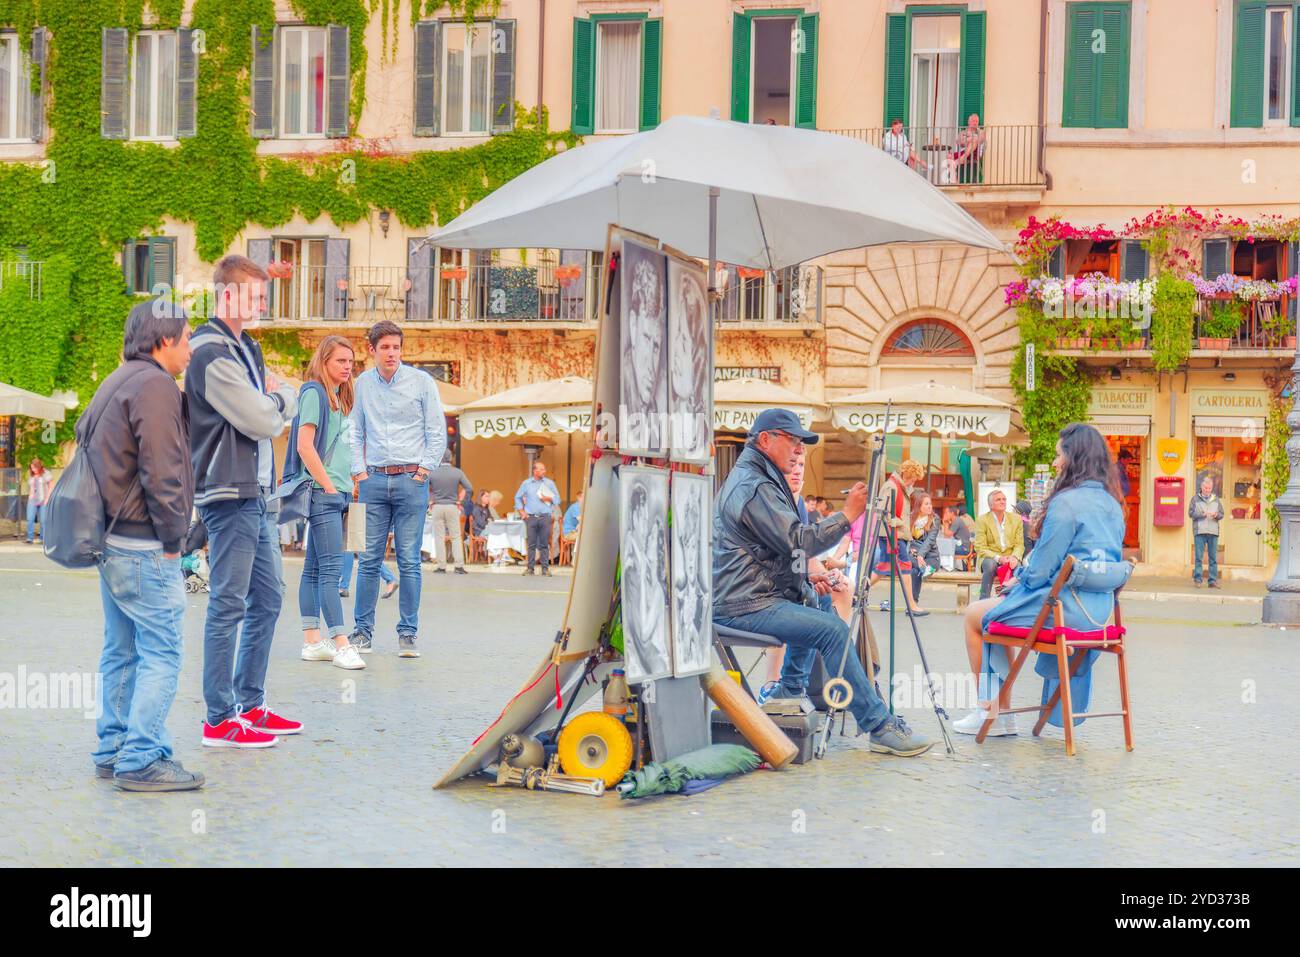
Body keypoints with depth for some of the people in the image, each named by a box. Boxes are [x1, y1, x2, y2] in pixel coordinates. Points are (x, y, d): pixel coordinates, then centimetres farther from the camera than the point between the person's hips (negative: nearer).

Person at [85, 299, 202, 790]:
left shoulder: (115, 383, 18)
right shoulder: (155, 385, -14)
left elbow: (83, 436, 24)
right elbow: (161, 471, -21)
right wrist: (172, 538, -12)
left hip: (111, 541, 10)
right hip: (144, 547, -10)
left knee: (122, 651, 15)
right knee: (161, 652, -7)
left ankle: (113, 751, 21)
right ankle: (142, 761, -8)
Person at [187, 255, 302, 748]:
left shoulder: (245, 347, 17)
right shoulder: (212, 354, -15)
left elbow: (282, 410, 18)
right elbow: (262, 421, -17)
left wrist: (275, 401, -1)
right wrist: (280, 400, 1)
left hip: (256, 494, 10)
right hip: (229, 494, -10)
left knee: (267, 599, 15)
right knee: (228, 606, -6)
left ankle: (250, 705, 23)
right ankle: (220, 720, -1)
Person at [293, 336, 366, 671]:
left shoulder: (337, 398, 19)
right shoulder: (313, 392, -8)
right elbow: (304, 446, -15)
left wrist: (345, 486, 12)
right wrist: (328, 486, -14)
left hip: (335, 493, 9)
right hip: (322, 492, -9)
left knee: (314, 569, 10)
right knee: (330, 568, -12)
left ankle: (312, 642, 12)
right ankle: (341, 644, -16)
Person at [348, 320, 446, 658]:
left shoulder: (422, 382, 0)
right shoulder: (362, 383, 7)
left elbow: (437, 433, 3)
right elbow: (355, 433, 15)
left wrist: (423, 471, -3)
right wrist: (359, 472, 6)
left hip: (411, 480, -2)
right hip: (374, 480, 2)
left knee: (409, 562, -2)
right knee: (369, 560, 1)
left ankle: (408, 634, 3)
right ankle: (363, 630, 8)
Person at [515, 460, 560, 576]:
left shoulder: (549, 483, 8)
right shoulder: (526, 483, 8)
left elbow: (557, 498, 11)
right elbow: (518, 498, 15)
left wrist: (549, 499, -8)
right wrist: (521, 511, 6)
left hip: (545, 517, 0)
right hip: (531, 517, 0)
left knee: (544, 544, -2)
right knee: (531, 544, 0)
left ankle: (545, 568, 2)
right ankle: (530, 568, 4)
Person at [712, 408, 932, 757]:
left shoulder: (753, 479, 20)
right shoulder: (753, 487, -16)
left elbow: (781, 545, 27)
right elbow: (798, 542, -22)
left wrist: (806, 576, 13)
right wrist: (847, 514, -19)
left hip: (749, 594, 11)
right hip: (745, 606, -11)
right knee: (833, 629, -21)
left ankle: (789, 695, 33)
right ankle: (880, 727, -21)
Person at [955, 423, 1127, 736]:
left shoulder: (1066, 502, -17)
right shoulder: (1112, 504, 9)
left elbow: (1042, 568, -17)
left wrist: (1018, 581, 6)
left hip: (1065, 609, -9)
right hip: (1098, 612, 9)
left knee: (975, 614, 13)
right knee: (1000, 607, 27)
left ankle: (988, 708, 20)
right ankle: (1000, 710, 24)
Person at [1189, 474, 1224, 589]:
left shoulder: (1216, 499, 14)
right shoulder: (1195, 499, 5)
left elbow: (1222, 514, 13)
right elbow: (1191, 513, -2)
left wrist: (1216, 515, -10)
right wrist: (1203, 514, -16)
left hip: (1213, 532, 3)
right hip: (1199, 531, -2)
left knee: (1213, 557, 2)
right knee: (1198, 557, -3)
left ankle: (1213, 580, 5)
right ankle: (1197, 579, 2)